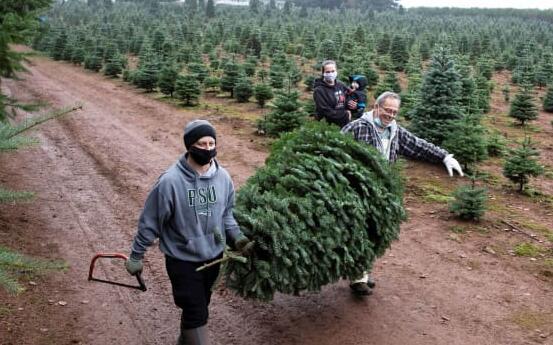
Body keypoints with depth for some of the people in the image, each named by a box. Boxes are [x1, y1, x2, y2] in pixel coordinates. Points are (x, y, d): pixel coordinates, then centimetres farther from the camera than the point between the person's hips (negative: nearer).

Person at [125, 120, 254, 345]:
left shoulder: (223, 177, -6)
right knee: (197, 314, -1)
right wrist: (136, 255, -5)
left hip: (213, 257, 5)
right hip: (183, 260, -5)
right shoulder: (170, 181, -22)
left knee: (197, 308, 23)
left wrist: (237, 237, -7)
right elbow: (150, 221, -12)